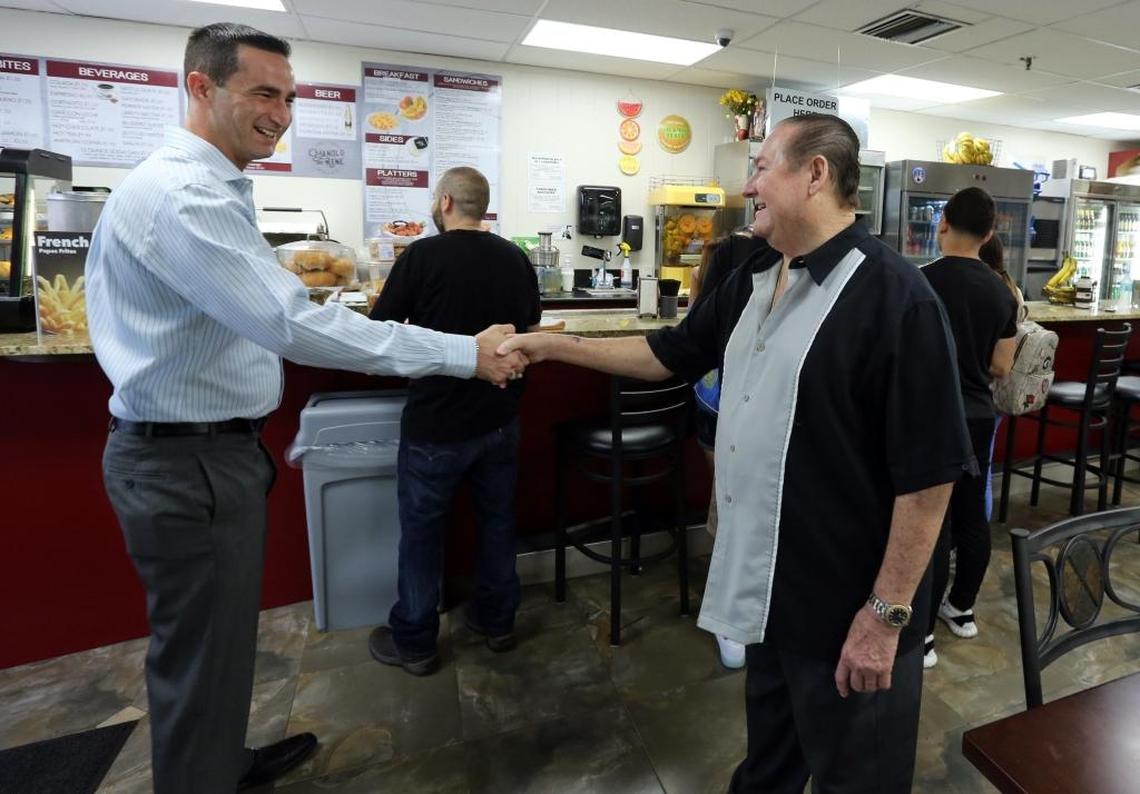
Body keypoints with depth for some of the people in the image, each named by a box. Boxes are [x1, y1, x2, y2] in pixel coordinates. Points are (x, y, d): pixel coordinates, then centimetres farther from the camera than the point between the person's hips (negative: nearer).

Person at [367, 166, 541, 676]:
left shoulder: (422, 255, -12)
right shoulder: (516, 259, 2)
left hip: (436, 422, -4)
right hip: (499, 418, 5)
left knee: (421, 530, 11)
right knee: (497, 520, 18)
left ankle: (414, 642, 25)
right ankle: (497, 620, 34)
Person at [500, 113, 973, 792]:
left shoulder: (895, 296, -20)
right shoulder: (752, 283, 5)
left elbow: (928, 472, -20)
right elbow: (669, 354, 14)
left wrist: (887, 613, -17)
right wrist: (553, 346, 12)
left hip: (848, 602, -7)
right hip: (767, 583, 7)